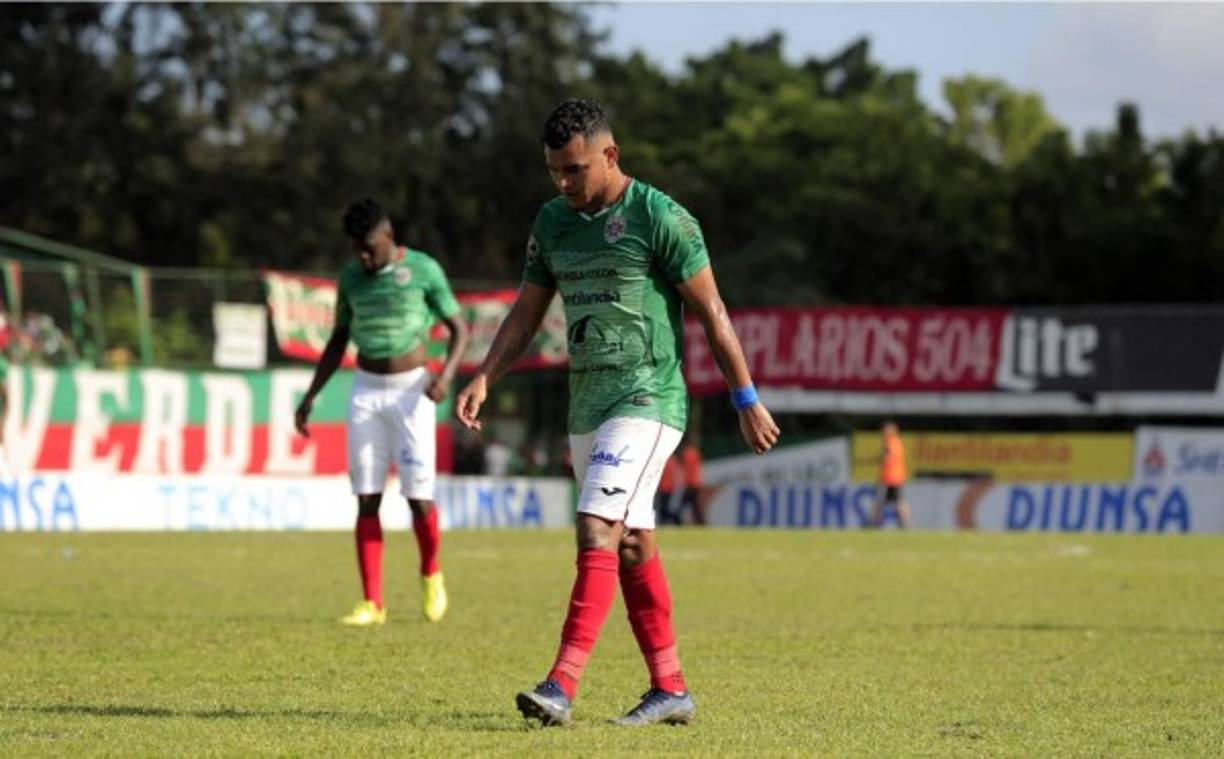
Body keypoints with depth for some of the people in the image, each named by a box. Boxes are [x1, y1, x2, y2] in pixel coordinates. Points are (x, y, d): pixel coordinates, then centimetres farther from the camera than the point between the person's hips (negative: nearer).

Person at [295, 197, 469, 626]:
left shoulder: (423, 270, -6)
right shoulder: (351, 277, 7)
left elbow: (459, 329, -1)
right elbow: (338, 340, 17)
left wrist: (446, 375, -18)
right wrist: (311, 395, 11)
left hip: (411, 390, -4)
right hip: (366, 391, 4)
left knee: (418, 495, -8)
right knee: (366, 499, -2)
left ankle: (431, 577, 20)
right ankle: (372, 603, 0)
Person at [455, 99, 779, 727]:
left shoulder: (659, 218, -11)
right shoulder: (552, 222, 10)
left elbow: (711, 312, -7)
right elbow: (525, 316, 15)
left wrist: (747, 399, -5)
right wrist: (483, 378, 0)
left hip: (646, 400, -8)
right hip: (587, 404, 8)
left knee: (596, 529, -18)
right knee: (632, 546, 10)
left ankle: (562, 685, -24)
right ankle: (669, 689, 17)